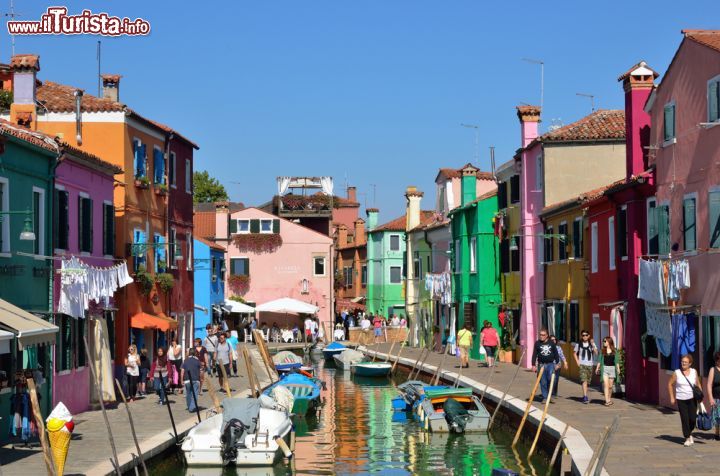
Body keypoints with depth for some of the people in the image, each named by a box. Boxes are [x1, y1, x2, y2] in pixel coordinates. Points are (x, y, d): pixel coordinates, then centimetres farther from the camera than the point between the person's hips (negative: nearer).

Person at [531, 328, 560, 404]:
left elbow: (556, 353, 11)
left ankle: (549, 395, 4)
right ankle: (545, 397, 9)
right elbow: (534, 355, 3)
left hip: (550, 364, 0)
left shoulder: (551, 343, 5)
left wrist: (557, 363, 7)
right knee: (543, 382, 1)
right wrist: (534, 365, -2)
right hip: (541, 365, 0)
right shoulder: (537, 343, 3)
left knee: (551, 379, -13)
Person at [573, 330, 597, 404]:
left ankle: (584, 396, 26)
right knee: (584, 381, -17)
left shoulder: (592, 344, 4)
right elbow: (575, 353, 15)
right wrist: (577, 361, 1)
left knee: (588, 382, 10)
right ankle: (585, 397, -24)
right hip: (582, 365, -2)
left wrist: (592, 345, -18)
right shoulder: (579, 344, 4)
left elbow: (596, 353, -8)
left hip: (590, 365, 2)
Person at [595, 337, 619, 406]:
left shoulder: (614, 351, 5)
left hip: (612, 368, 1)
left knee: (610, 386, 7)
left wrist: (618, 369, 1)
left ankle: (609, 399, 25)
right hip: (604, 368, -1)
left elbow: (616, 361, 7)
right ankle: (607, 401, -15)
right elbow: (600, 360, 9)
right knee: (606, 384, -12)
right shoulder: (602, 351, 6)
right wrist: (597, 368, 3)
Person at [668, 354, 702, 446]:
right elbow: (670, 384, 4)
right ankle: (687, 438, 8)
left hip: (692, 399, 2)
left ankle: (690, 433, 28)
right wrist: (672, 398, 0)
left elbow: (698, 384, 12)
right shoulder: (677, 373, -5)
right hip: (681, 400, -2)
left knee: (693, 418, -1)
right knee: (684, 419, -4)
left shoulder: (694, 372, 2)